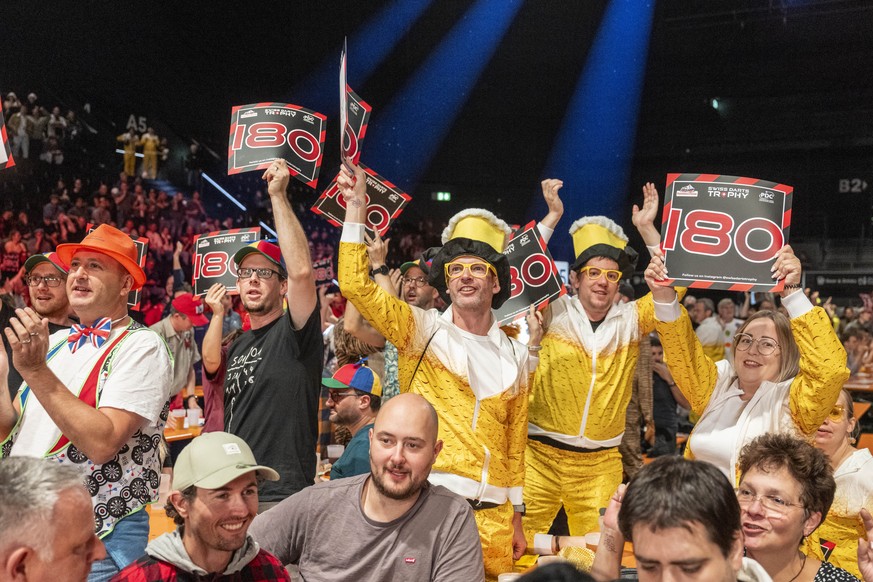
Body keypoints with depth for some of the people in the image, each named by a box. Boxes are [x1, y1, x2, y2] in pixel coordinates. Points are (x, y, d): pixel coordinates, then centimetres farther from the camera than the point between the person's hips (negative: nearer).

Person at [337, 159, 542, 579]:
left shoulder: (515, 357, 11)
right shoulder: (423, 331, 2)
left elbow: (515, 443, 15)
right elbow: (356, 285, -10)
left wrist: (516, 518, 14)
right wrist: (356, 210, -14)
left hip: (492, 515, 3)